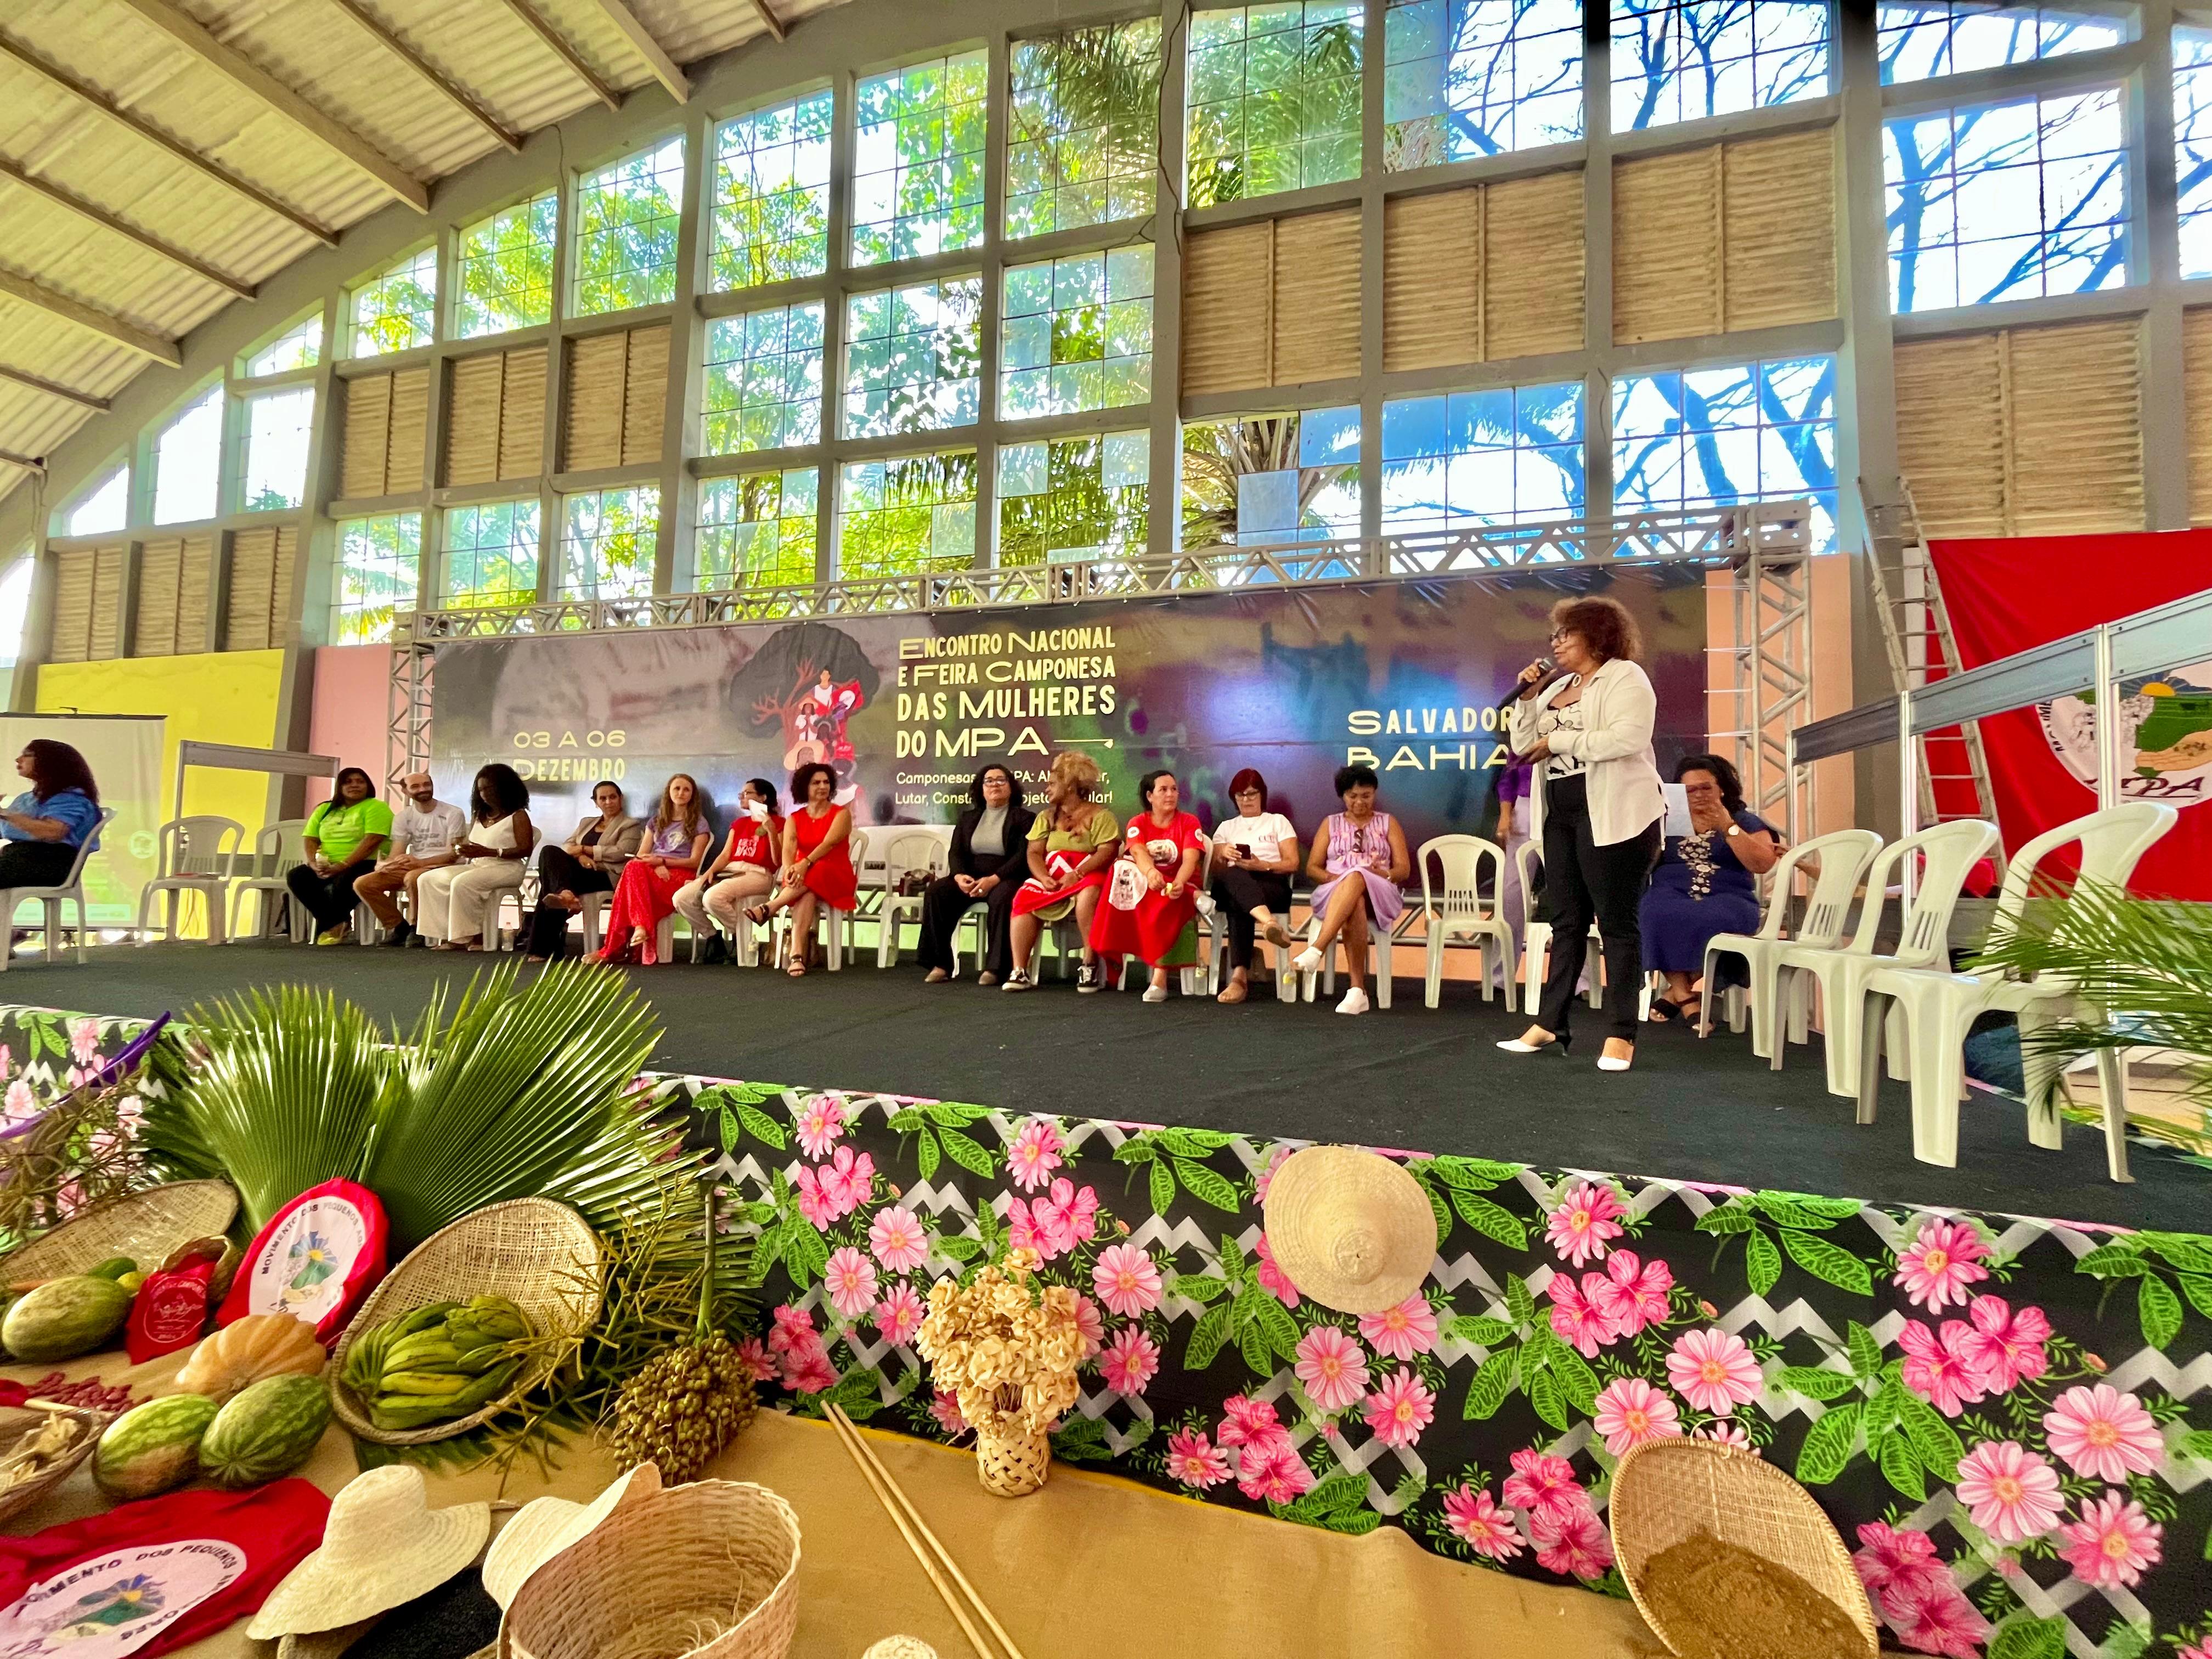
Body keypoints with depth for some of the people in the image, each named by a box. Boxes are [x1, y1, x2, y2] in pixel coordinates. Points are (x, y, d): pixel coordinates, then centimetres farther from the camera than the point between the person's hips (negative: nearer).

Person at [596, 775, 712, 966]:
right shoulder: (657, 821, 23)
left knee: (632, 878, -33)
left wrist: (662, 861, -13)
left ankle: (616, 948, -37)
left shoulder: (699, 823, 11)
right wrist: (656, 865, -10)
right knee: (634, 867, -35)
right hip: (655, 871, 4)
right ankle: (641, 927, -47)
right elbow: (641, 856, 14)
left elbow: (695, 861, 1)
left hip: (681, 874, -4)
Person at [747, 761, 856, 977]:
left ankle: (768, 909, -44)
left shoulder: (841, 813, 1)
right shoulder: (794, 819, 11)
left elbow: (829, 843, -17)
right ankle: (797, 956, -51)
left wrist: (805, 864, -35)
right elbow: (788, 849, -9)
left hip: (836, 878, -1)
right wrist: (789, 870, -34)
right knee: (806, 895, -37)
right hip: (802, 878, 2)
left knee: (814, 876, -39)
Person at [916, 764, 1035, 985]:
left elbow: (1024, 857, -9)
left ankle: (995, 967, -33)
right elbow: (956, 852, 10)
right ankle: (940, 964, -22)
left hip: (1006, 879, -4)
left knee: (1001, 897, -39)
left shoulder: (1024, 818, 5)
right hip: (970, 878, 5)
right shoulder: (968, 818, 20)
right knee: (936, 891, -23)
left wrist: (993, 880, -22)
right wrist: (959, 876, -14)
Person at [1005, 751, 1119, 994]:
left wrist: (1077, 874, -23)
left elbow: (1107, 852, -10)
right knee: (1025, 898, -24)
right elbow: (1034, 853, 9)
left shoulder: (1099, 815, 3)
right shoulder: (1046, 817, 20)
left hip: (1090, 876, -4)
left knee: (1088, 894, -38)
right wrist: (1044, 878, -11)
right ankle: (1019, 971, -27)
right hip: (1052, 880, 4)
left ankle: (1089, 965, -29)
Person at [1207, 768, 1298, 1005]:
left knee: (1238, 905, -41)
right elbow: (1216, 871, 16)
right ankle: (1269, 921, -67)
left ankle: (1240, 976, -58)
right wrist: (1224, 857, -9)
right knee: (1233, 875, -42)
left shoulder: (1278, 821, 21)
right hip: (1231, 886, 1)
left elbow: (1292, 864, 8)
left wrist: (1262, 865, -11)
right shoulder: (1226, 827, 28)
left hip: (1272, 885, -1)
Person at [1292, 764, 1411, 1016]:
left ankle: (1317, 949, -53)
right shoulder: (1331, 823, 20)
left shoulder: (1388, 823, 18)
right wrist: (1332, 878, -10)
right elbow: (1312, 868, 12)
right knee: (1355, 903, -39)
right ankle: (1358, 990, -47)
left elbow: (1404, 869, 10)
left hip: (1380, 895, 0)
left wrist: (1384, 874, -12)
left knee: (1357, 878, -39)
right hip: (1333, 893, 1)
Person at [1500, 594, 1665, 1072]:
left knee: (1616, 922, -2)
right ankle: (1549, 1023, 14)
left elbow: (1629, 738, -20)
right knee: (1566, 922, 10)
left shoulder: (1625, 676, -4)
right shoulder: (1556, 687, 17)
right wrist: (1527, 698, 1)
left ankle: (1620, 1034, 4)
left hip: (1612, 815, -7)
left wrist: (1559, 740, -15)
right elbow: (1524, 746, 13)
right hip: (1560, 815, 7)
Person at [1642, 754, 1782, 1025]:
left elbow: (1762, 864, -5)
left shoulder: (1745, 821, 13)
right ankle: (1687, 998, -27)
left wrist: (1727, 827, -12)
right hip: (1671, 896, 1)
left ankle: (1677, 993, -20)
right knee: (1657, 915, -36)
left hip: (1727, 900, -1)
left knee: (1712, 921, -38)